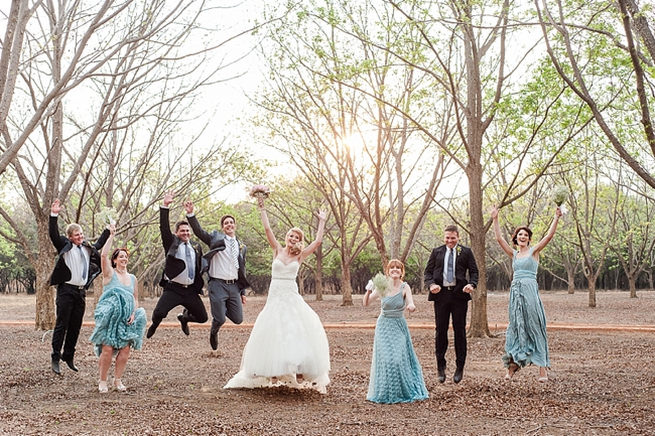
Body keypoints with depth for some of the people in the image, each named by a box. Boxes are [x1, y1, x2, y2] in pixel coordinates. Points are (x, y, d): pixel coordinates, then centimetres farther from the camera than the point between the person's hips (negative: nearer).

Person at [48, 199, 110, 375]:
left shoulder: (88, 248, 15)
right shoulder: (65, 246, -1)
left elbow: (100, 243, 35)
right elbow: (53, 234, -17)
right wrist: (54, 215, -29)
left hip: (81, 291, 6)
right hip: (66, 289, -6)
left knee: (75, 326, 9)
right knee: (62, 325, -4)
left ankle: (69, 357, 20)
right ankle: (55, 358, 1)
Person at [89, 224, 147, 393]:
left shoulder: (132, 278, 15)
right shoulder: (110, 274, 2)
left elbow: (136, 298, 20)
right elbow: (103, 254, -13)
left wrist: (134, 313, 3)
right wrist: (111, 236, -11)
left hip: (126, 318, 4)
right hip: (109, 317, -4)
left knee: (125, 349, 0)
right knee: (107, 349, -7)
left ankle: (118, 380, 12)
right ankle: (102, 381, 7)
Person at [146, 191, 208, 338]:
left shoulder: (196, 247, 12)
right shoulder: (172, 243, 3)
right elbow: (164, 227, -12)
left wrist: (199, 286, 16)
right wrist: (165, 206, -23)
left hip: (191, 290, 4)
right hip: (173, 289, -4)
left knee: (202, 318, 4)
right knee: (158, 313, -22)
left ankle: (184, 318, 39)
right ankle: (154, 325, 17)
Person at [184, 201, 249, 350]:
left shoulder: (241, 246, 15)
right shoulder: (216, 237, 5)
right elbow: (199, 231, -8)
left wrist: (243, 292, 15)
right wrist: (190, 214, -23)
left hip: (234, 286, 4)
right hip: (218, 284, -4)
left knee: (238, 319, 1)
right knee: (219, 320, -6)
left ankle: (224, 308, 32)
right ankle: (214, 332, 29)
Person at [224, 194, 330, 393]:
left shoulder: (299, 256, 6)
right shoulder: (278, 250, 6)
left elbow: (318, 242, 1)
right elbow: (267, 229, 0)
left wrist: (322, 222, 5)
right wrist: (262, 209, -1)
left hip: (292, 298, 0)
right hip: (275, 296, 0)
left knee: (299, 331, -10)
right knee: (273, 333, -1)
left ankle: (299, 371, -6)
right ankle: (274, 373, 6)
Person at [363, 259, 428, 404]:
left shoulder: (405, 287, -7)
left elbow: (411, 305, -18)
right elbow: (366, 303, -6)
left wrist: (411, 306, -42)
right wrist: (368, 292, -25)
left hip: (399, 327, 0)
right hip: (384, 326, 0)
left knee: (399, 358, -6)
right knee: (385, 358, -5)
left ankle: (402, 391, 13)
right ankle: (385, 392, 11)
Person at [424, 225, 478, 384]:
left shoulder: (466, 252, 7)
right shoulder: (436, 252, 11)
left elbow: (474, 271, 5)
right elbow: (428, 271, 8)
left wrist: (472, 284, -15)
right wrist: (431, 284, -11)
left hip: (459, 294, -1)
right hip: (440, 294, 1)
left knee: (460, 331, 4)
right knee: (440, 330, 5)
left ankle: (459, 368, 14)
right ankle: (441, 366, 16)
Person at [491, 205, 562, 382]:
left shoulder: (534, 251, 4)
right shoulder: (514, 254, 14)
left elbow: (549, 236, -7)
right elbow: (499, 238, 9)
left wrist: (556, 218, -15)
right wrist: (495, 219, 5)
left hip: (530, 291, -4)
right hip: (515, 291, 4)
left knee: (534, 327, -4)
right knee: (516, 327, 8)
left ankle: (543, 367, -1)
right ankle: (513, 364, 14)